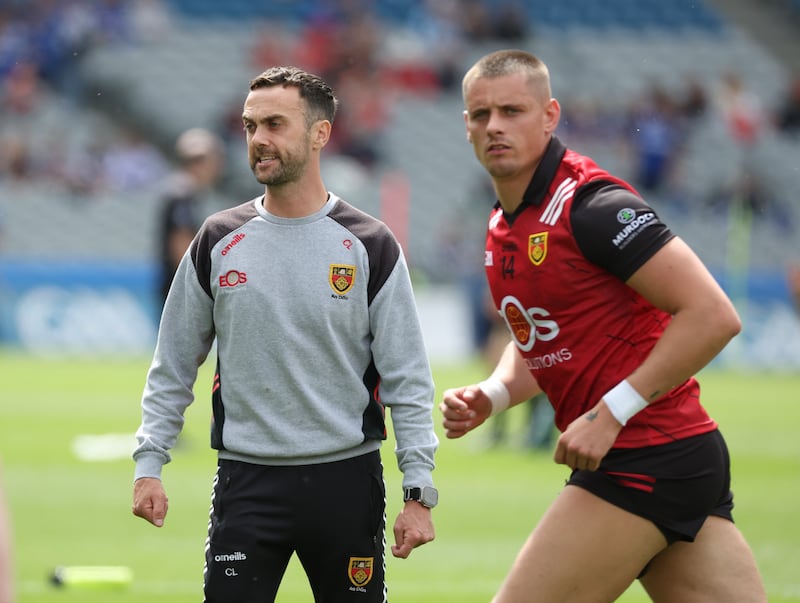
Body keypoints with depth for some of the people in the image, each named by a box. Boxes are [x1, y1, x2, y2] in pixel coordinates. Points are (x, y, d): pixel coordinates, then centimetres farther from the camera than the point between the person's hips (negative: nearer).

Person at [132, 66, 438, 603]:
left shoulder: (371, 246, 0)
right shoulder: (219, 242, 6)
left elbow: (408, 381, 0)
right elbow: (173, 366, 12)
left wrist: (419, 493, -6)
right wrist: (149, 463, 3)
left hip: (346, 480, -1)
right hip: (247, 482, 1)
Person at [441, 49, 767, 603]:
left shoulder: (592, 204, -15)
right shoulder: (503, 229, 13)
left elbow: (714, 316, -20)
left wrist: (612, 413, -21)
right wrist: (491, 395, 7)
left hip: (644, 462, -9)